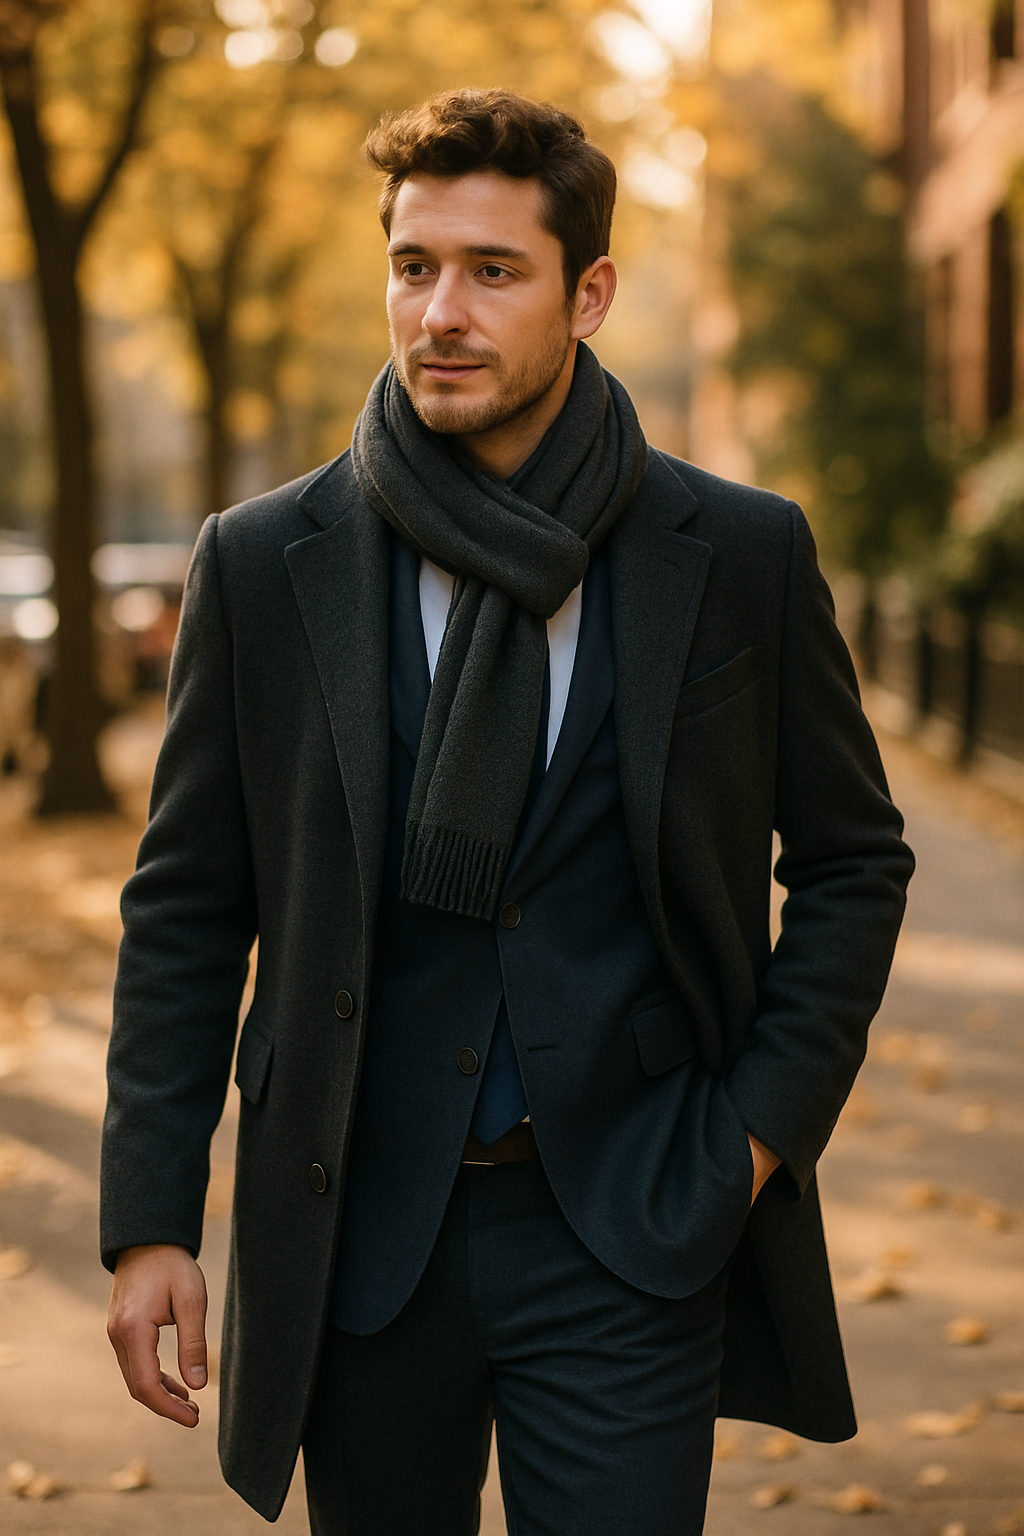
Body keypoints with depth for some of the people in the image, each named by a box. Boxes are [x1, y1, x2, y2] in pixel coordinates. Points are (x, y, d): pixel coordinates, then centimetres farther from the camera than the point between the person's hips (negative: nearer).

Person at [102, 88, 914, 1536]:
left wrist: (761, 1126, -2)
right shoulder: (261, 563, -1)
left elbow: (853, 862, 8)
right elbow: (186, 910, 3)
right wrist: (150, 1219, -2)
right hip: (358, 1238, 1)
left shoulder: (743, 557, -2)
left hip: (633, 1238, -1)